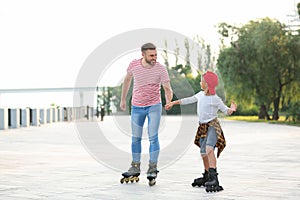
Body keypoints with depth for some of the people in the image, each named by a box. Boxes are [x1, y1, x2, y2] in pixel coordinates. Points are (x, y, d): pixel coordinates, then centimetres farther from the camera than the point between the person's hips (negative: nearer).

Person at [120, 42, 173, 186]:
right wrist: (123, 99, 15)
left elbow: (167, 88, -14)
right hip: (137, 107, 3)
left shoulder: (161, 69, -14)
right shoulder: (133, 65, -7)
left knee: (153, 137, -10)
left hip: (154, 106, -3)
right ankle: (135, 168, 20)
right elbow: (127, 80, 10)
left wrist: (169, 101, -31)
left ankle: (152, 169, -2)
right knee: (135, 138, 8)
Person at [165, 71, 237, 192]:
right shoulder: (201, 94, 9)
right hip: (203, 127, 7)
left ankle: (213, 177, -33)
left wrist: (232, 109, -26)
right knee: (203, 154, 11)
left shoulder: (215, 99, -9)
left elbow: (226, 111, -3)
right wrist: (173, 103, 28)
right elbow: (189, 100, 22)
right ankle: (207, 177, 28)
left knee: (209, 148, -28)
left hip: (213, 126, -7)